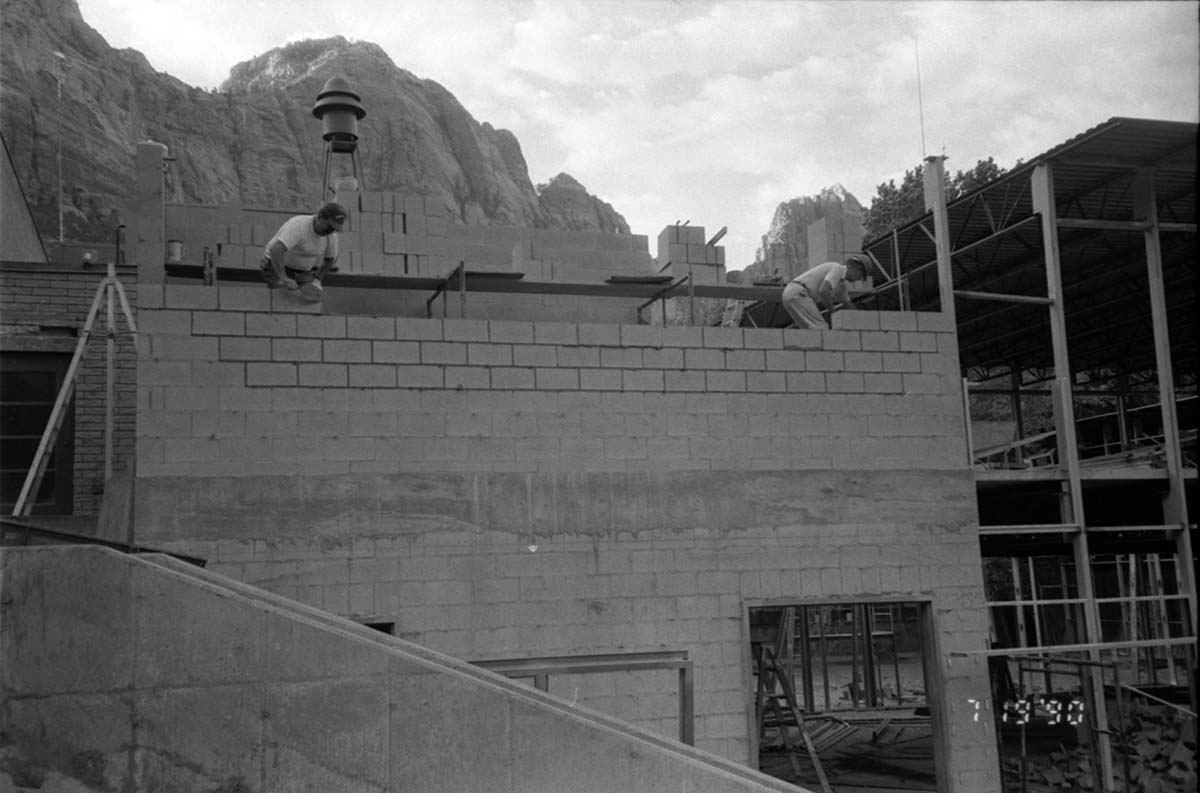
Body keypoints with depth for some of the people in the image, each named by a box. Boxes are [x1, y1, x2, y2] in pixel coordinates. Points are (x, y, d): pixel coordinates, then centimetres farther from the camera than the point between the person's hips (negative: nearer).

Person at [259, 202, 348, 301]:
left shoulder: (332, 235, -13)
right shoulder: (298, 226, -34)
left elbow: (329, 260, 8)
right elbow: (275, 250, -47)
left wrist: (317, 280, -1)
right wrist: (283, 278, -52)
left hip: (303, 270, 6)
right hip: (277, 266, -6)